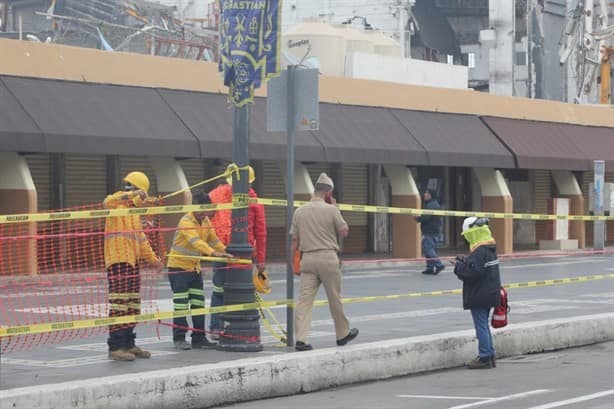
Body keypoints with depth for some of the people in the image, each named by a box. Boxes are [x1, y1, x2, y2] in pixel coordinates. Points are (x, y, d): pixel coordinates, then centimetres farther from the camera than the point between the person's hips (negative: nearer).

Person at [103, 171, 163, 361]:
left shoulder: (134, 210, 24)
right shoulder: (117, 201, -4)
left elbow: (141, 237, 29)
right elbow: (108, 202, -30)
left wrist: (153, 258, 25)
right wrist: (131, 195, -40)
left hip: (133, 261, 9)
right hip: (118, 261, -9)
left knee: (132, 305, 10)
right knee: (119, 304, -12)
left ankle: (128, 344, 16)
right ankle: (115, 347, -12)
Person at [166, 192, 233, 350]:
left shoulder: (205, 221, 4)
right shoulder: (186, 222, -22)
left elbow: (214, 240, 11)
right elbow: (196, 241, -37)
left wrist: (226, 252, -4)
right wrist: (214, 253, -49)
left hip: (194, 267, 8)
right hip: (179, 267, -8)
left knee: (199, 304, 7)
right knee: (181, 305, -5)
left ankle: (199, 338, 12)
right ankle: (179, 339, 1)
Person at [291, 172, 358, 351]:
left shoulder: (299, 211, 5)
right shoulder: (331, 210, -7)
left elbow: (295, 239, 7)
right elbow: (344, 232, 3)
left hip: (307, 258, 3)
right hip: (328, 258, -3)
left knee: (305, 299, -2)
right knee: (335, 298, 11)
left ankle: (300, 339, -12)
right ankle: (343, 334, 25)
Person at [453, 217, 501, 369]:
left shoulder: (479, 251, -20)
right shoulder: (490, 248, 11)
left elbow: (473, 271, -27)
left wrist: (459, 266, -12)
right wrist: (464, 261, 8)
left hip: (479, 297, -10)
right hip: (490, 293, 10)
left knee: (481, 326, -3)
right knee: (484, 325, 17)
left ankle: (484, 358, 0)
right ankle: (489, 355, 21)